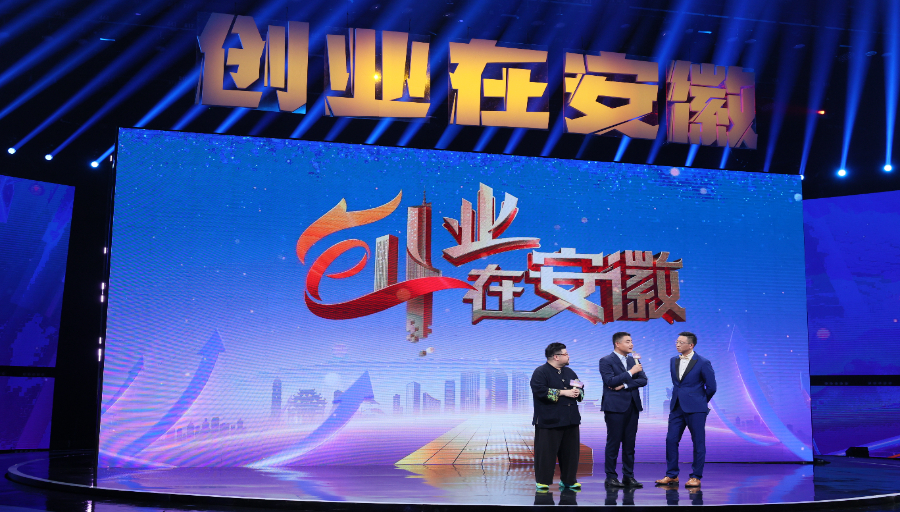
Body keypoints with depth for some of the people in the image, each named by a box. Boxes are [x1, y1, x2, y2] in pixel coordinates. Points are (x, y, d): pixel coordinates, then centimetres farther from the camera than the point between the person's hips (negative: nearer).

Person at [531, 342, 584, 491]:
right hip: (549, 421, -7)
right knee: (546, 451, -3)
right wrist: (563, 392, -19)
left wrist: (578, 392, -2)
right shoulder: (540, 372, -7)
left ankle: (568, 480, 20)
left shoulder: (569, 372, 17)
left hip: (570, 420, 7)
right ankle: (543, 481, 8)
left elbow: (580, 388, 23)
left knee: (570, 451, 9)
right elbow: (540, 391, -21)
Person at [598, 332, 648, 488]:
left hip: (632, 406, 6)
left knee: (630, 443, 7)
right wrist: (630, 372, -16)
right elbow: (610, 381, -16)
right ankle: (611, 477, 4)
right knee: (613, 442, -2)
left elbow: (643, 380, 5)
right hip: (615, 406, -6)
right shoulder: (606, 361, -3)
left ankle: (628, 476, 13)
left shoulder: (634, 360, 15)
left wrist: (624, 385, -9)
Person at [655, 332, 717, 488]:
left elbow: (711, 387, -3)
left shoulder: (703, 363, -8)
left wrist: (701, 402, 8)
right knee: (671, 440, 4)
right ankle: (672, 475, 14)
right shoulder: (673, 361, 9)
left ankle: (696, 477, 10)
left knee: (698, 443, 2)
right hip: (677, 407, 6)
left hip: (695, 409, -6)